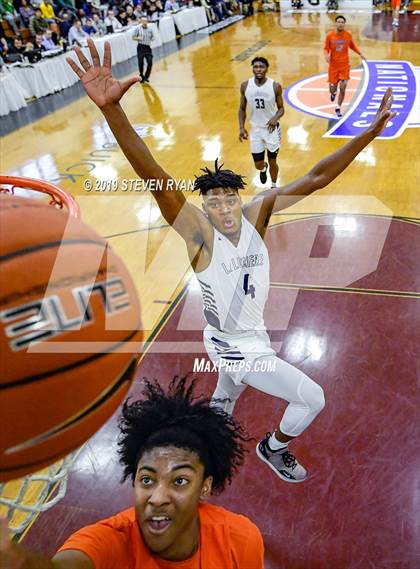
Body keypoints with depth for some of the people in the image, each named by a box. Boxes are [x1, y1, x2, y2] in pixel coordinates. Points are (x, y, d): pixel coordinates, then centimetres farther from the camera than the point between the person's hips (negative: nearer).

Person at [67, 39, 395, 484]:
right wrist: (111, 109, -53)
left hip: (251, 335, 6)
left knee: (224, 401, 29)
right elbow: (155, 180, -41)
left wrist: (369, 133, -22)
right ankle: (273, 449, 32)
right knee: (312, 399, 3)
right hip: (235, 347, -6)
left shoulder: (256, 213, -12)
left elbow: (315, 178, -15)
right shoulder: (199, 235, -27)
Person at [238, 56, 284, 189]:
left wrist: (276, 118, -25)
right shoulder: (245, 86, -6)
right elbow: (242, 109, 4)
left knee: (272, 162, 5)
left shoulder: (275, 86, -13)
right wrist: (241, 127, -9)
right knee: (258, 164, 7)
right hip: (256, 129, 2)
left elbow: (281, 108, -3)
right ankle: (263, 169, 47)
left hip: (272, 128, -2)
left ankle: (273, 186, 30)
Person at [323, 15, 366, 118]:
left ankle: (338, 108, 13)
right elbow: (326, 48, -1)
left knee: (342, 89, -7)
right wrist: (326, 55, -23)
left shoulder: (348, 35, -5)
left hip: (345, 66, 0)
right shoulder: (330, 35, -10)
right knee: (333, 89, 7)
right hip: (333, 66, 0)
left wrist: (360, 53, 1)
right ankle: (333, 93, 48)